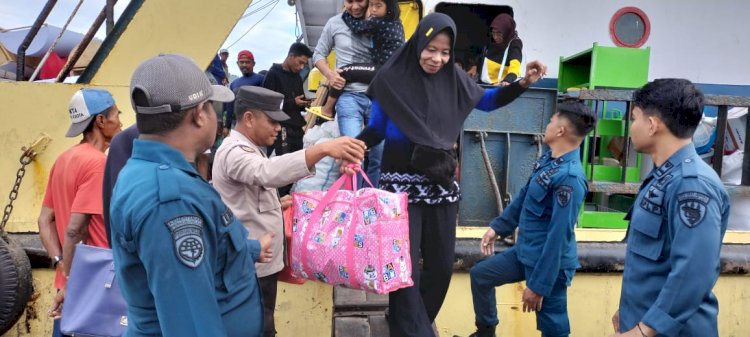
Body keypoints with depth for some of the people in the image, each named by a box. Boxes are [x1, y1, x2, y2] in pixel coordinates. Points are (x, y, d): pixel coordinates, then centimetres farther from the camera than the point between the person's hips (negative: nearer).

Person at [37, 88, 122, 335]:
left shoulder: (64, 159, 9)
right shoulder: (97, 162, -17)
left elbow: (45, 221, 9)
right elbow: (75, 229, -23)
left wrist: (62, 265, 2)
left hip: (72, 283, 8)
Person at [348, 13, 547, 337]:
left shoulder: (454, 80, 3)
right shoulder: (391, 79, -6)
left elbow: (487, 100, 18)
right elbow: (376, 129, -1)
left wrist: (523, 82, 4)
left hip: (441, 186, 4)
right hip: (401, 186, -4)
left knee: (441, 267, 11)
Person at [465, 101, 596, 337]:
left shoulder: (570, 177, -27)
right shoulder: (547, 160, 2)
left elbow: (558, 236, -27)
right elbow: (523, 197, 15)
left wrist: (539, 284, -24)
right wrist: (498, 227, 18)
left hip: (549, 263, -9)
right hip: (524, 252, 9)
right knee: (479, 275, 20)